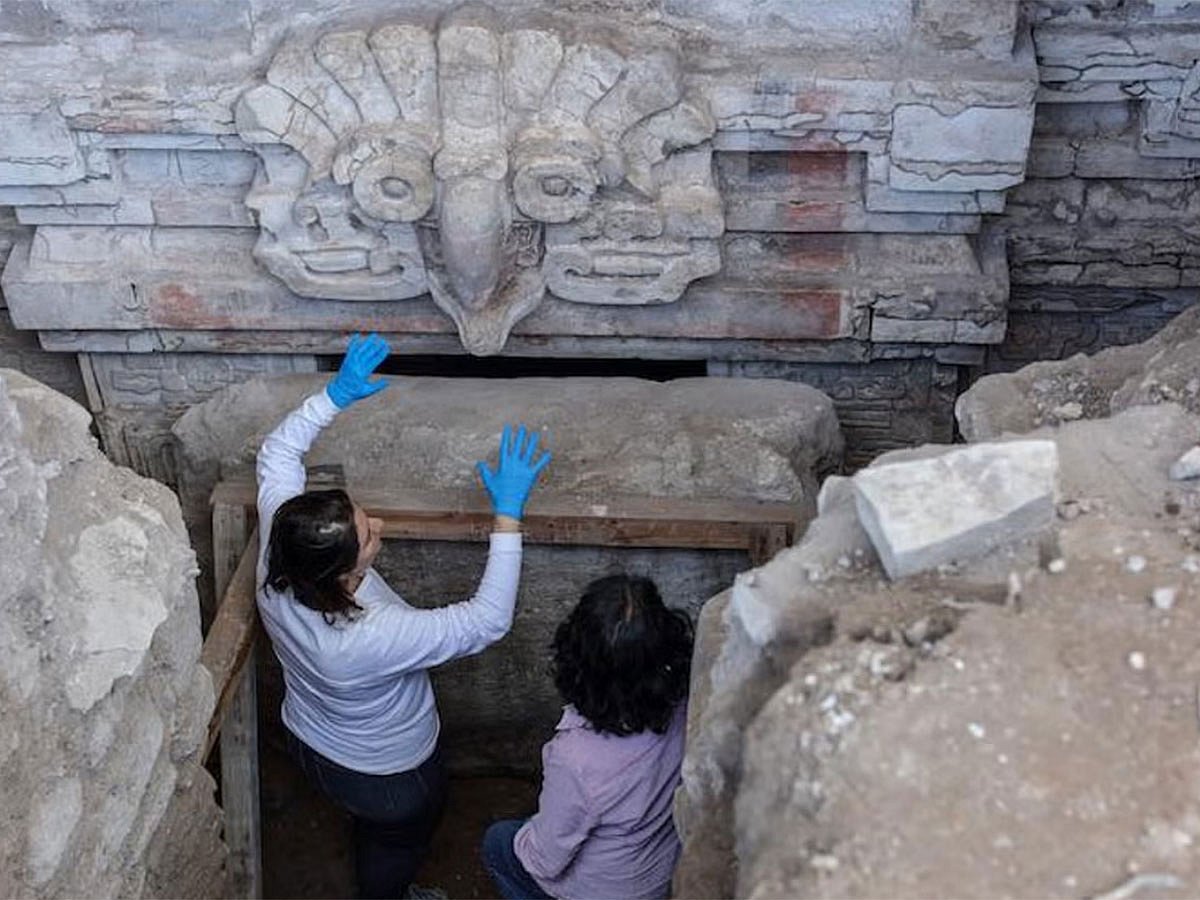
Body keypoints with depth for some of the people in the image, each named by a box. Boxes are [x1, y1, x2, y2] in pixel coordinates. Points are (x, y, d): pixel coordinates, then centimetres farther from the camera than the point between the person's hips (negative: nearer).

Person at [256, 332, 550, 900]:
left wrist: (335, 396, -23)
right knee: (399, 839, 29)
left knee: (372, 823, 37)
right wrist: (508, 515, -40)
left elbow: (277, 452, -15)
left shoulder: (276, 568, -29)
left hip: (308, 740, 6)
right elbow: (489, 620, -40)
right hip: (385, 775, -6)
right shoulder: (373, 639, -46)